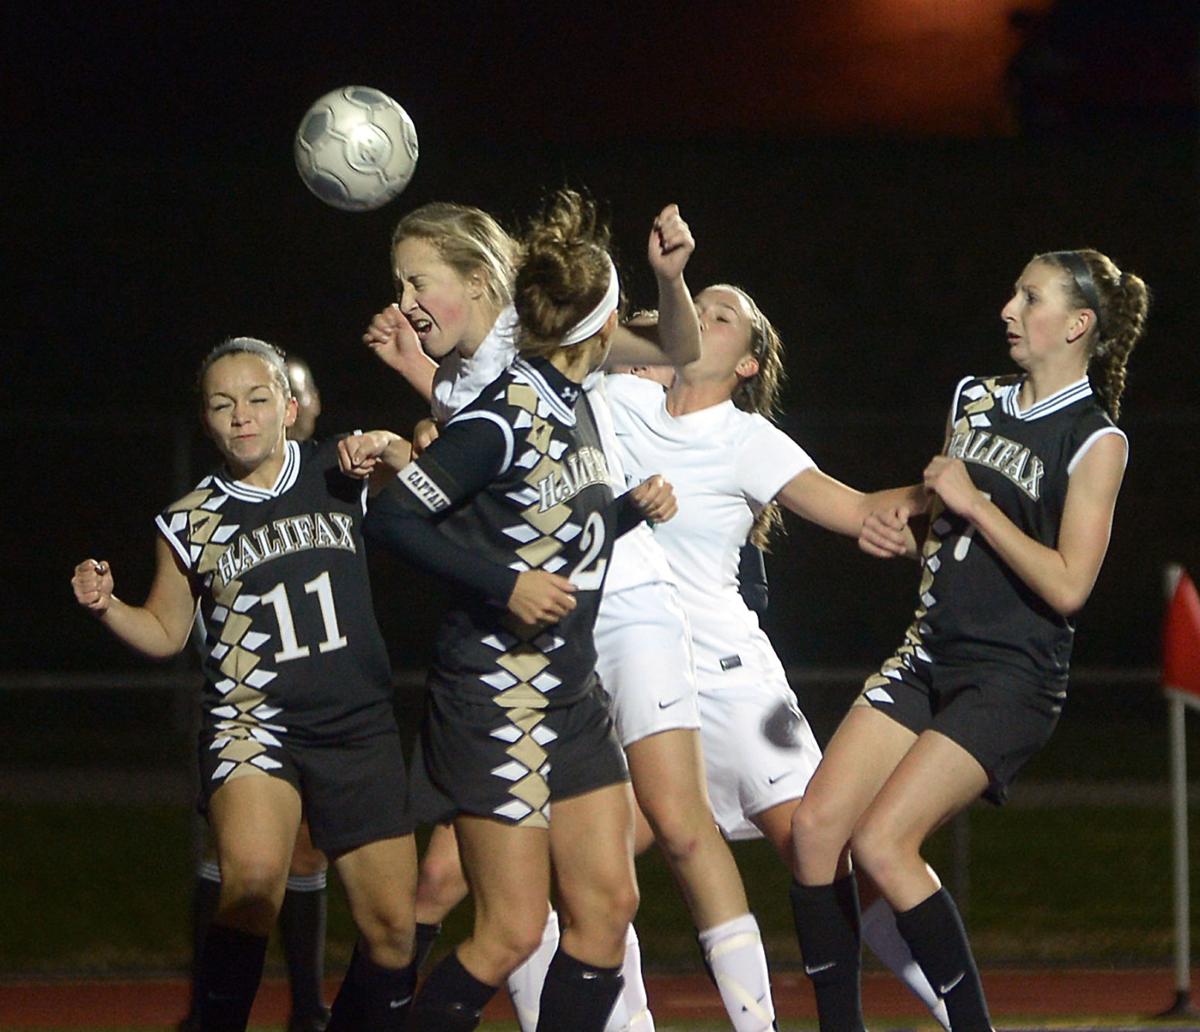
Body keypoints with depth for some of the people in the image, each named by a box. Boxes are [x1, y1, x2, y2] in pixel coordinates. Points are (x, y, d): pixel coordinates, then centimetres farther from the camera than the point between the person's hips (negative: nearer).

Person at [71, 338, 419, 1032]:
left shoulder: (342, 472, 2)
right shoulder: (191, 523, 2)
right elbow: (166, 634, 13)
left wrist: (398, 454, -11)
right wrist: (107, 606, -7)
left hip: (359, 729, 2)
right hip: (250, 719, -2)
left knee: (393, 932, 4)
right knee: (254, 876, -33)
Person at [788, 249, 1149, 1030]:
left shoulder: (1095, 441, -8)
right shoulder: (977, 401, 13)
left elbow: (1068, 585, -16)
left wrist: (973, 504, -15)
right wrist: (907, 528, 6)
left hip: (1011, 679, -7)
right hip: (930, 657, 7)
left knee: (881, 842, -19)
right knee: (816, 826, -7)